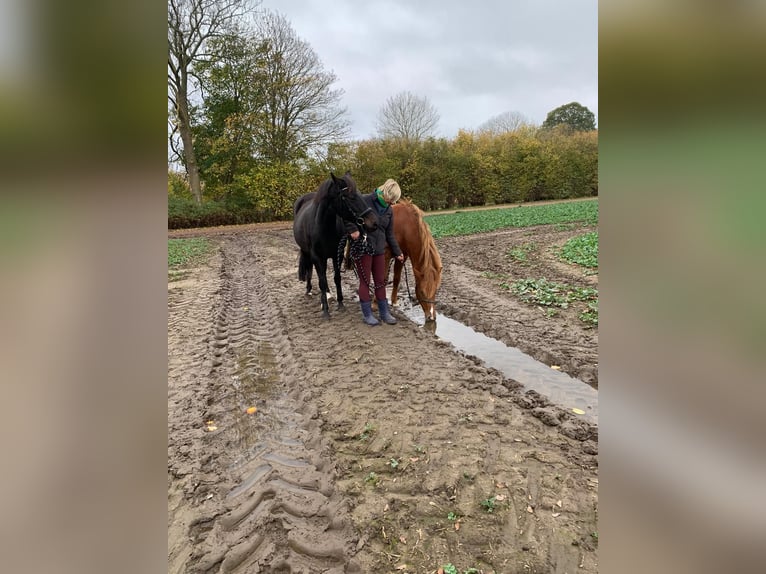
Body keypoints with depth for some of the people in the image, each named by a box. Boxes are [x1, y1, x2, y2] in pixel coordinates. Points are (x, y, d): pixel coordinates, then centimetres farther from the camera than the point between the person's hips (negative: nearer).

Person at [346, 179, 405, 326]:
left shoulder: (389, 210, 6)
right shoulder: (364, 201, -12)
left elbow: (389, 234, 13)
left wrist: (397, 252, 14)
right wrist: (352, 229, -21)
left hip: (379, 249, 6)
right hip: (362, 248, -5)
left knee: (380, 281, 11)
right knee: (365, 281, 3)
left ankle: (385, 313, 22)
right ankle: (367, 314, 15)